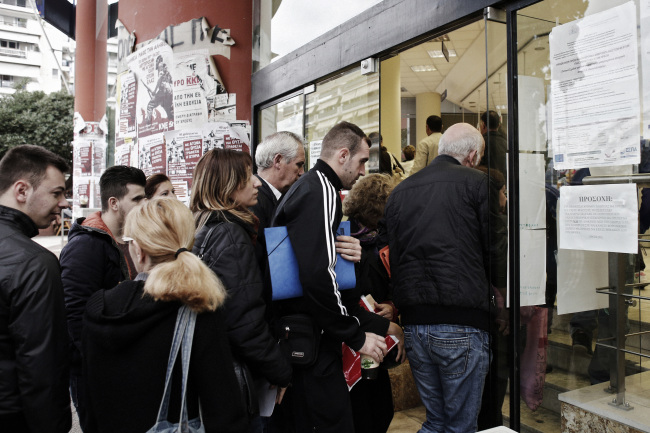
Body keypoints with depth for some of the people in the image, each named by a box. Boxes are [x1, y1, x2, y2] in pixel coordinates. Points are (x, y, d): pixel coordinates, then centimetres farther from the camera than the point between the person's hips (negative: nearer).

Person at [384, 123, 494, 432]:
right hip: (462, 325, -5)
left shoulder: (399, 191, 12)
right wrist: (489, 297, 14)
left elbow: (392, 257, 12)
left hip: (413, 323, 5)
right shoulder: (477, 183, -2)